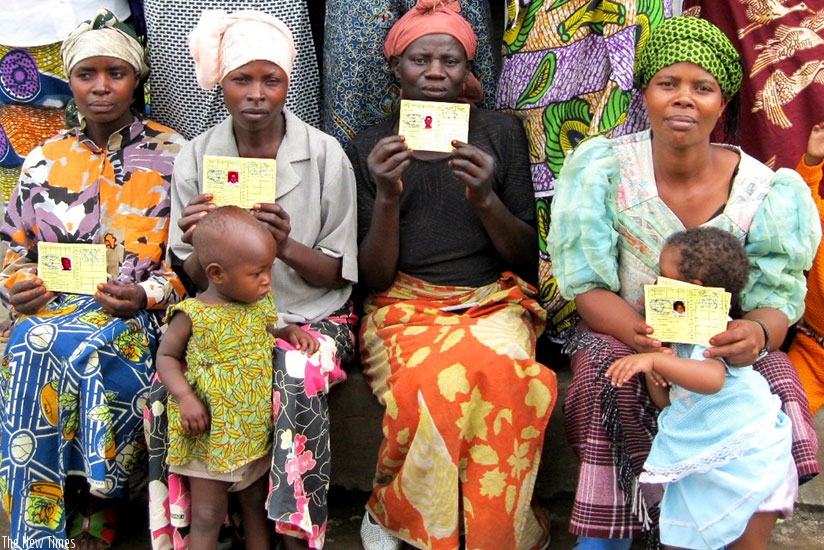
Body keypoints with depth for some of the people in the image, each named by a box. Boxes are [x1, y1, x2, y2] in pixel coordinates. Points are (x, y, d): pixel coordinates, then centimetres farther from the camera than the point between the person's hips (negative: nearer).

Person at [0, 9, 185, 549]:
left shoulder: (171, 155, 5)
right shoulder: (44, 161, 16)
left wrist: (147, 295, -17)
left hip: (138, 316, -3)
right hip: (51, 305, 3)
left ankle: (93, 505, -15)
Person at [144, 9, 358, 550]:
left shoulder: (325, 155, -4)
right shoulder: (196, 158, 2)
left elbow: (339, 273, -2)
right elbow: (197, 279, 6)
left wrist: (288, 248, -23)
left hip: (311, 317, -2)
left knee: (297, 387, -33)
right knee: (167, 391, -26)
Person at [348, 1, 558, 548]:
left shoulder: (501, 132, 8)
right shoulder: (370, 148, 7)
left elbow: (527, 257, 5)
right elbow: (375, 276, 3)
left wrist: (486, 199, -14)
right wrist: (386, 197, -14)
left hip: (493, 301, 1)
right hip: (405, 306, -1)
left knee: (498, 372, -34)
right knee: (435, 383, -34)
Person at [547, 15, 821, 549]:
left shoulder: (765, 191, -8)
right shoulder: (603, 168, -11)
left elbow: (776, 299, -8)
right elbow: (589, 287, -13)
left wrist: (758, 332, -35)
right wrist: (642, 334, -36)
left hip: (723, 347, 1)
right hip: (621, 335, -1)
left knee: (776, 382, -28)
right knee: (604, 368, -34)